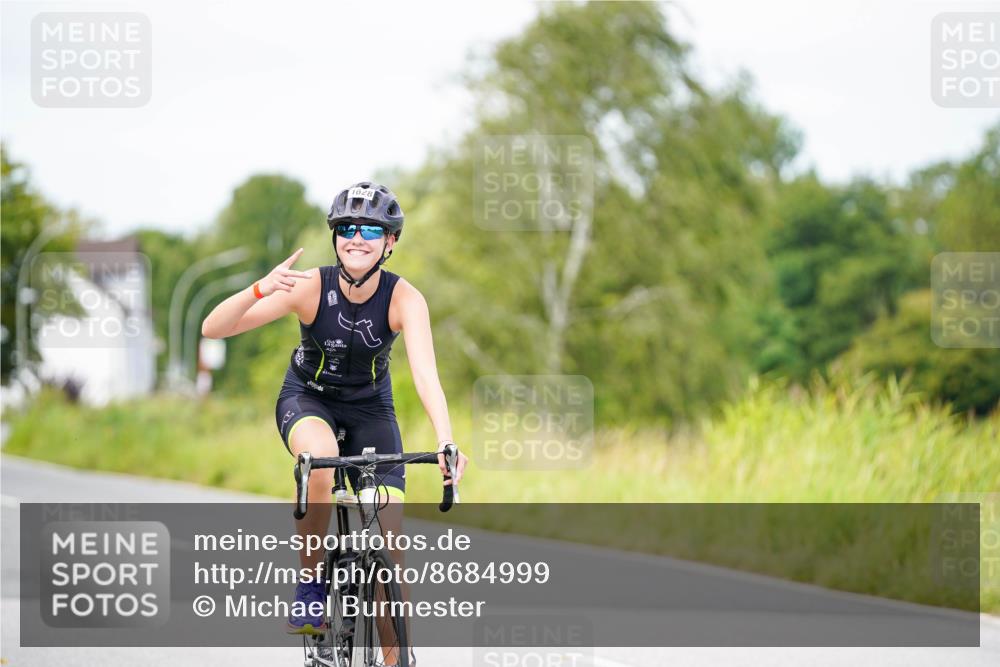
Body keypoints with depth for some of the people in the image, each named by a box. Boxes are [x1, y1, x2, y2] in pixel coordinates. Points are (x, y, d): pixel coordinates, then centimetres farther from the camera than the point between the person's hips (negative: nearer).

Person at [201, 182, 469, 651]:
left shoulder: (404, 299, -22)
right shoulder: (311, 286, -24)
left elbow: (425, 373, -37)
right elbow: (213, 328, -28)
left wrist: (446, 441, -54)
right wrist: (260, 290, -48)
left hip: (369, 406, 1)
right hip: (307, 399, -1)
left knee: (389, 541, -11)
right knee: (320, 459, -38)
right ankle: (309, 584, -19)